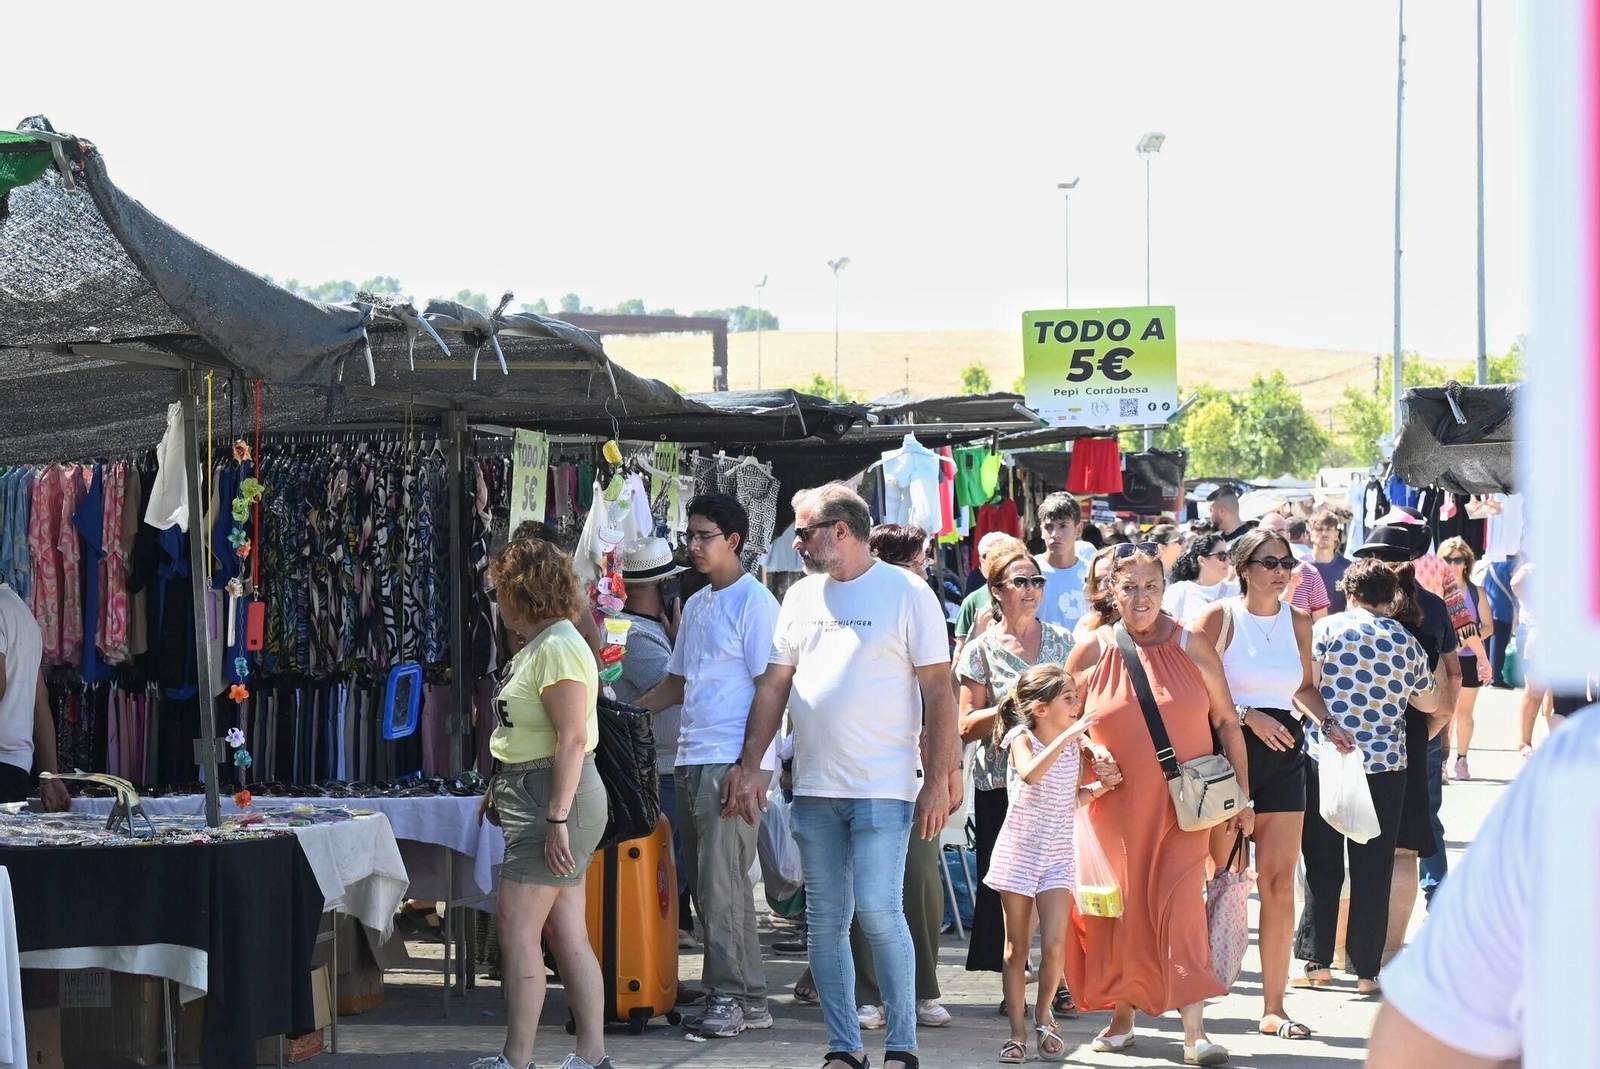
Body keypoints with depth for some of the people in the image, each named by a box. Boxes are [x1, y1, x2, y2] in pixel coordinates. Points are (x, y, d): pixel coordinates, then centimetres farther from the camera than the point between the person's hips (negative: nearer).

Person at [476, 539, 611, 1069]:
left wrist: (557, 818, -24)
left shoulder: (557, 648, -16)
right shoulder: (537, 645, 16)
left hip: (556, 797, -10)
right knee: (569, 936, 9)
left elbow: (572, 740, -22)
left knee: (517, 930, -9)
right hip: (536, 798, 10)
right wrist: (501, 789, 22)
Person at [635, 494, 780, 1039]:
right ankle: (746, 998, 10)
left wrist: (750, 768, -18)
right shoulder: (695, 605, 19)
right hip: (691, 760, 8)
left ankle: (733, 996, -6)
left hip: (733, 763, -8)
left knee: (721, 881, -11)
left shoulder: (754, 602, -6)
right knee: (707, 884, 7)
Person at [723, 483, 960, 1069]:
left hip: (883, 788, -6)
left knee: (877, 909, -13)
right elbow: (774, 684, 16)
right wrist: (749, 766, 8)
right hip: (813, 788, 6)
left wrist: (938, 781, -9)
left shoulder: (906, 592, -3)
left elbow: (938, 692, -4)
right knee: (825, 921, 6)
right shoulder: (801, 596, 13)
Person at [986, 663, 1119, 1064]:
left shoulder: (1076, 746, 4)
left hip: (1058, 855, 3)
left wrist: (1099, 787, -2)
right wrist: (1066, 737, -36)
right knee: (1017, 948, 4)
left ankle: (1043, 1016, 13)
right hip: (1018, 851, -3)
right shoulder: (1022, 738, -10)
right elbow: (1031, 775, -32)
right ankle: (1017, 1031, 12)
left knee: (1054, 945, -10)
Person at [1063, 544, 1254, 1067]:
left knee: (1180, 904, -11)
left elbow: (1227, 722, 5)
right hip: (1115, 805, 1)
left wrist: (1241, 796, 3)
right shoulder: (1091, 654, 1)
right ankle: (1121, 1016, 27)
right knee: (1118, 908, 8)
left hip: (1181, 804, -1)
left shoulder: (1192, 647, 0)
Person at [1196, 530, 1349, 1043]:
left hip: (1282, 753, 4)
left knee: (1279, 883, 0)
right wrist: (1248, 716, -17)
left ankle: (1274, 1007, 3)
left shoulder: (1297, 621, 10)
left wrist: (1329, 724, 5)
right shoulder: (1218, 617, -4)